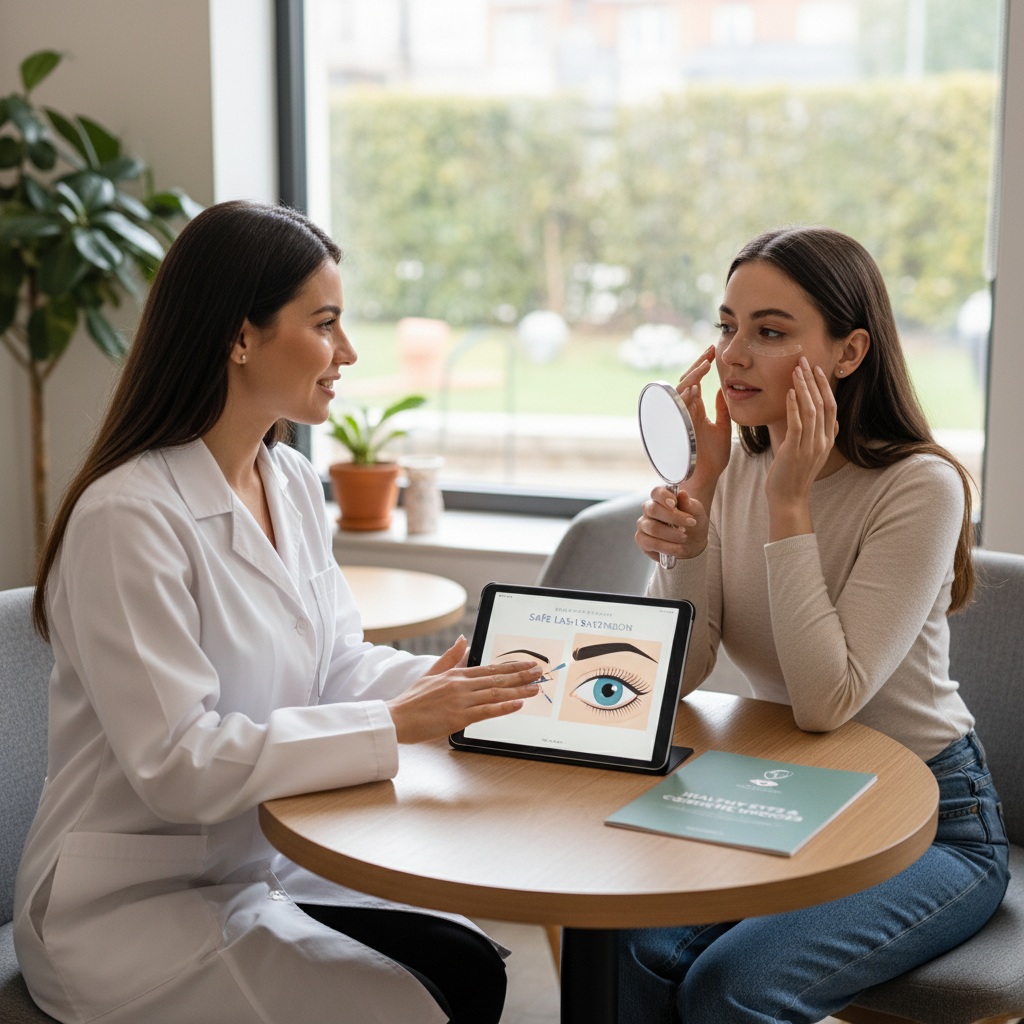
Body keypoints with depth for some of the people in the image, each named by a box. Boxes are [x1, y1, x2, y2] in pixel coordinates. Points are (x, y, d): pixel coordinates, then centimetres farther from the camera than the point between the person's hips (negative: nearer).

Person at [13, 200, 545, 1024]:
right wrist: (395, 724, -26)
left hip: (260, 860, 8)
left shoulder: (292, 483, 4)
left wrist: (448, 684, -12)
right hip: (136, 905, -7)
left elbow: (336, 663, 8)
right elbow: (177, 763, -26)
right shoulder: (128, 517, -23)